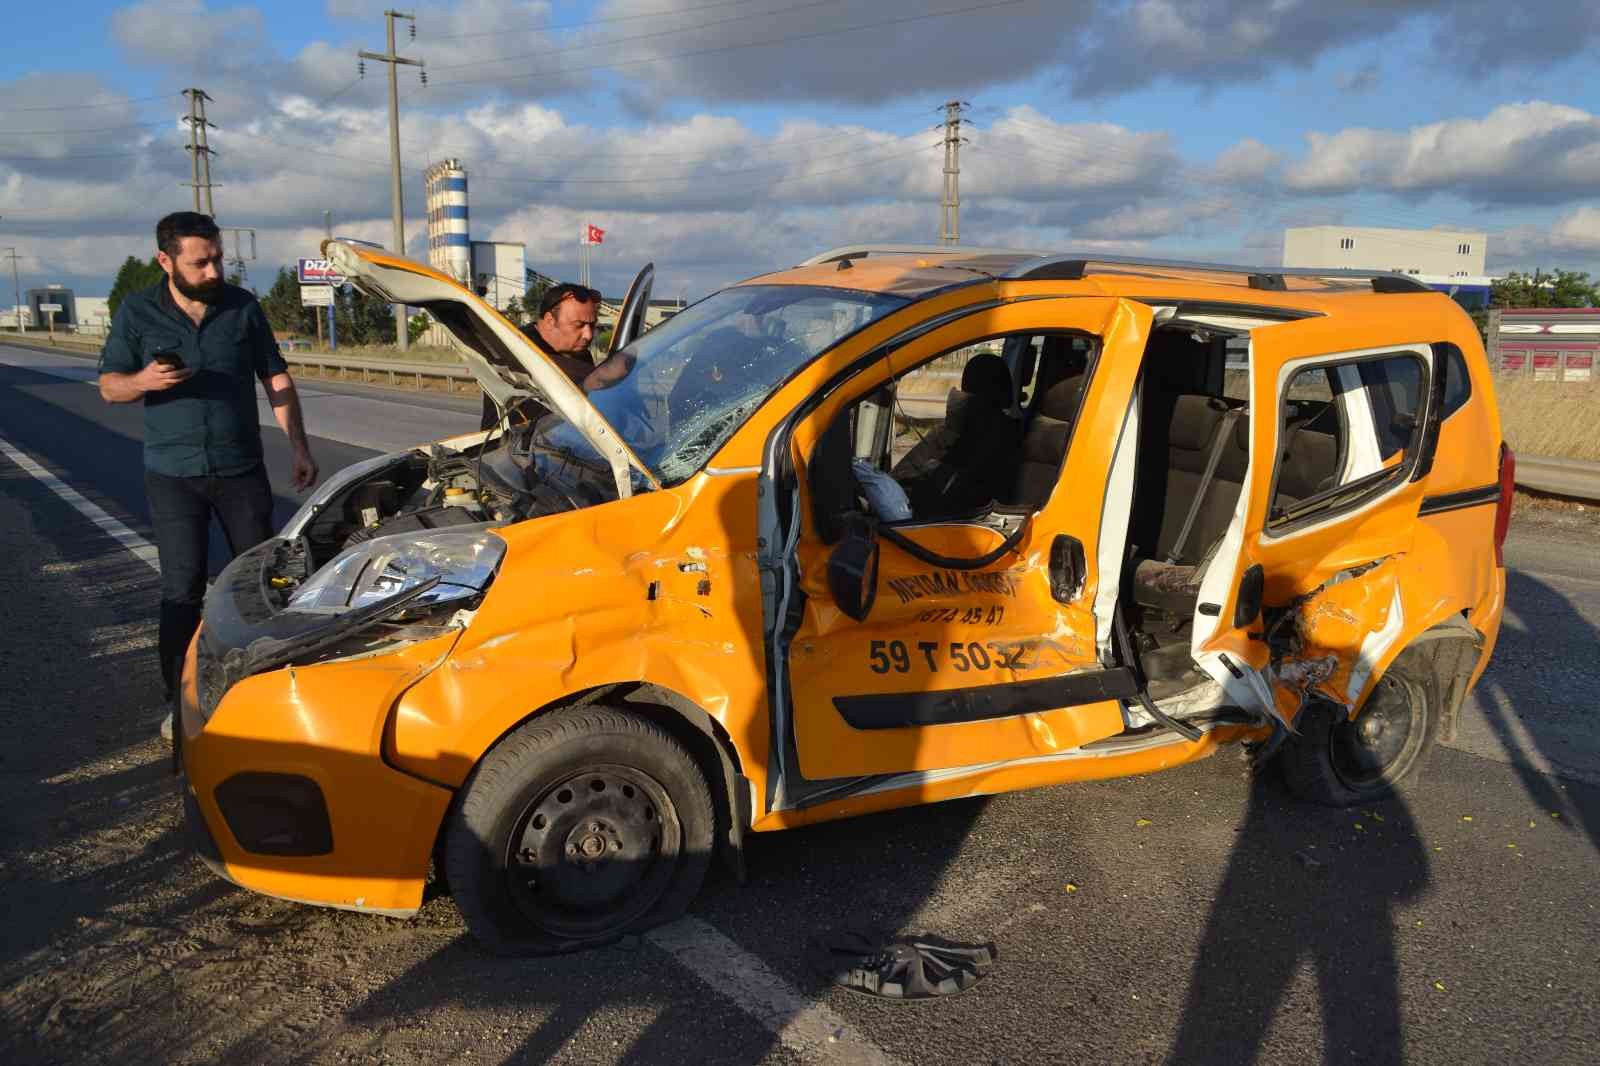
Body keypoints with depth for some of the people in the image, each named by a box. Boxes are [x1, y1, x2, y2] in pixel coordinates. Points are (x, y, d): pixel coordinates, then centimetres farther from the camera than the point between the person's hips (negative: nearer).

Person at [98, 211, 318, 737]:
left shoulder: (243, 306, 0)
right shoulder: (137, 312, -3)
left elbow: (277, 381, 6)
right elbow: (109, 385, 1)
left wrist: (300, 449, 1)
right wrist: (144, 381, -22)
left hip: (242, 469, 2)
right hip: (172, 474, -1)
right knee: (182, 589, 0)